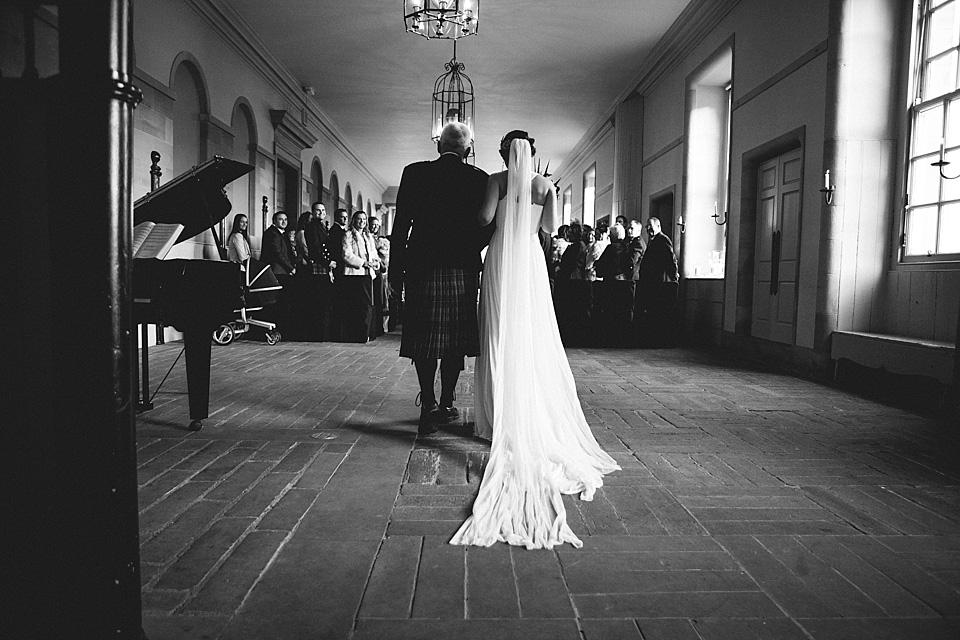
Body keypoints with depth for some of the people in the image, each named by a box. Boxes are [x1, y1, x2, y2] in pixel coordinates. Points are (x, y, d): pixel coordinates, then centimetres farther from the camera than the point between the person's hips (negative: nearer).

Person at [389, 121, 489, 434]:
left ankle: (429, 406, 1)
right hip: (463, 271, 1)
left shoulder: (414, 173, -1)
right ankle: (446, 405, 18)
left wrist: (395, 271, 3)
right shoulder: (479, 179, 1)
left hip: (422, 269, 0)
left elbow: (401, 225, -2)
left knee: (425, 339, 6)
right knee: (455, 340, 11)